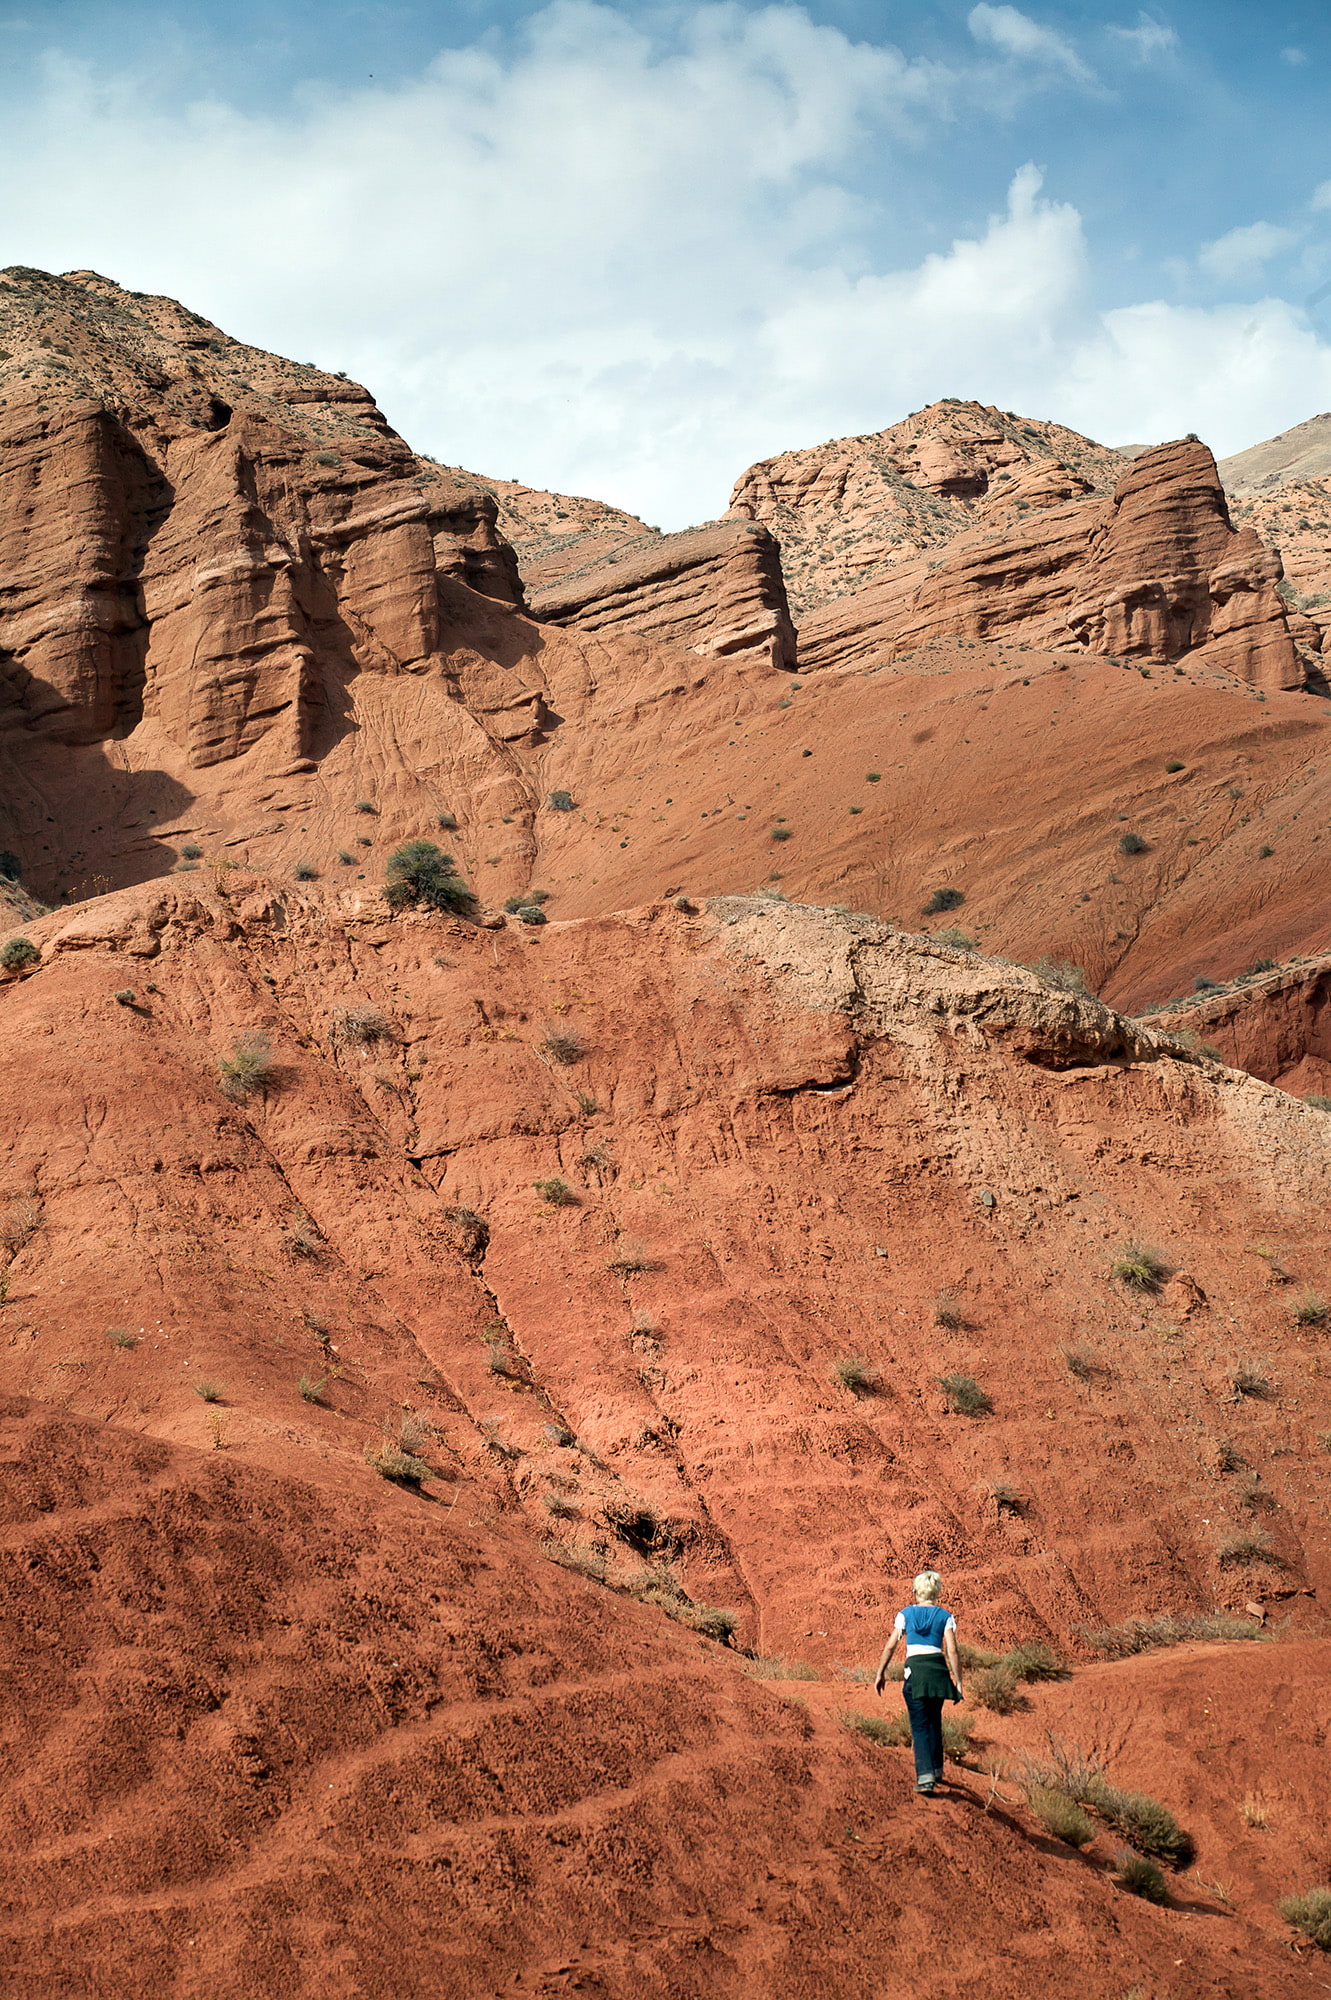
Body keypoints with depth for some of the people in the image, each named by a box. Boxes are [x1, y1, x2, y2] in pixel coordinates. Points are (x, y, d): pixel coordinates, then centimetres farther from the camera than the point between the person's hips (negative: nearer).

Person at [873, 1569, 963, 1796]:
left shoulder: (906, 1614, 6)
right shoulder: (945, 1616, 5)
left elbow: (891, 1646, 3)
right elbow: (952, 1652, -2)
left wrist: (881, 1673, 11)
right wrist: (958, 1682, 1)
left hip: (915, 1669, -2)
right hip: (938, 1670, 2)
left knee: (920, 1726, -3)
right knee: (934, 1721, 23)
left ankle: (925, 1778, -18)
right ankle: (936, 1769, 33)